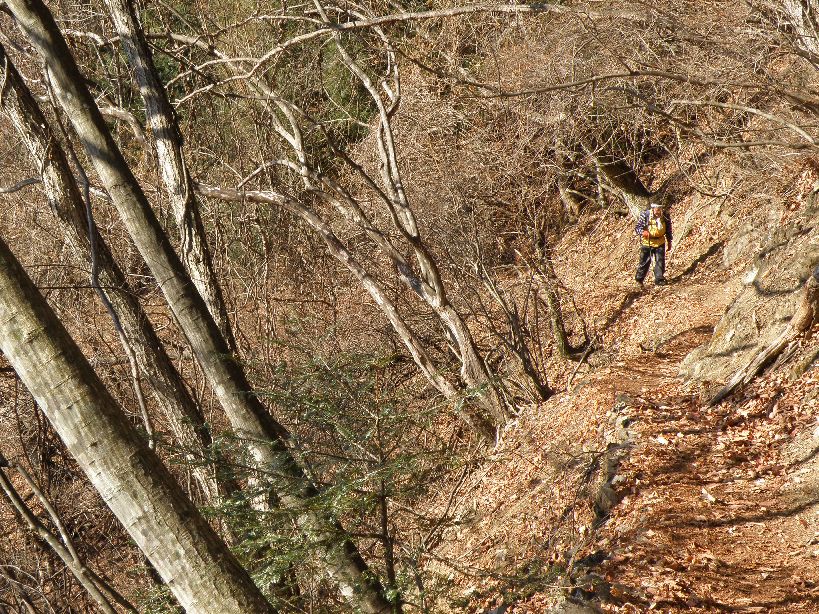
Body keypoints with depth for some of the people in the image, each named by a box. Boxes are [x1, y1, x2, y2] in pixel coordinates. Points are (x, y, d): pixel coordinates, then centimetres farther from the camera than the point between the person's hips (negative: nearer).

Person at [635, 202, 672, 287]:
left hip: (660, 242, 2)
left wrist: (669, 242, 12)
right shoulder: (645, 215, -16)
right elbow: (637, 227, -13)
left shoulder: (665, 216, -6)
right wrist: (642, 232, -35)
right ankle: (639, 278, 22)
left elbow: (668, 229, 8)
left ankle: (659, 279, 9)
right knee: (645, 261, 6)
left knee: (660, 261, -1)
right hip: (647, 242, -2)